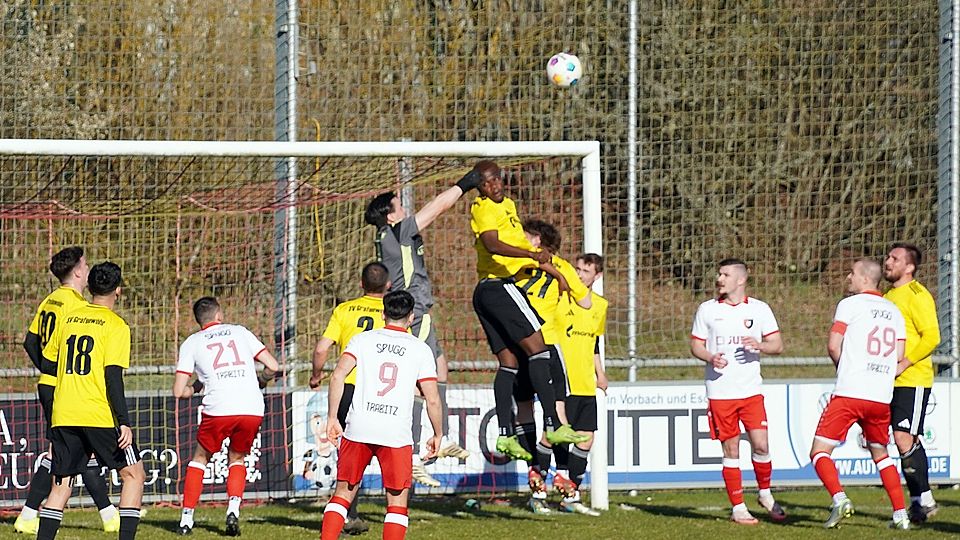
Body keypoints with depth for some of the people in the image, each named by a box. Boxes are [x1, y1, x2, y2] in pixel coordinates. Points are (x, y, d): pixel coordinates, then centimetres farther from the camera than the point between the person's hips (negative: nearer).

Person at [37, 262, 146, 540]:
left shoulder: (69, 319, 11)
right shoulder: (115, 325, -5)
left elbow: (47, 365, 17)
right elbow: (113, 376, -13)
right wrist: (124, 422, -14)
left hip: (63, 417, 5)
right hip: (100, 415, -5)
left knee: (61, 484, 9)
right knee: (133, 474, 8)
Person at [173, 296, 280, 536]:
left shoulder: (192, 343, 14)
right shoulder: (240, 332, 18)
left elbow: (179, 391, 8)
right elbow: (273, 366, 13)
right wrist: (259, 381, 34)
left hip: (218, 409, -1)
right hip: (252, 409, 1)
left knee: (200, 458, 21)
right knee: (237, 459, 24)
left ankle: (187, 519, 15)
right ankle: (233, 509, 3)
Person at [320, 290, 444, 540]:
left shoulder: (363, 340, 7)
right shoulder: (421, 349, 5)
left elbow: (338, 376, -5)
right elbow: (432, 399, 2)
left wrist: (332, 417, 1)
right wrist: (437, 434, 15)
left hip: (358, 429, 1)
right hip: (397, 434, -1)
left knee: (343, 492, 14)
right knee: (397, 501, 7)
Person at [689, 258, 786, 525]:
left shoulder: (759, 309, 4)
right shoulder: (707, 309, 5)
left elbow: (778, 345, 5)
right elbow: (695, 345, 9)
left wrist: (759, 345, -17)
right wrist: (711, 358, -12)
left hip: (751, 390, 0)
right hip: (720, 391, 0)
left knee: (761, 445, -8)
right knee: (731, 449, 1)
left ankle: (765, 493, 16)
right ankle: (738, 508, 9)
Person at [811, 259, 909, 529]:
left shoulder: (850, 304, -1)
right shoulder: (893, 311, 15)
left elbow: (833, 346, -6)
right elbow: (898, 354, 11)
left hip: (849, 393, -6)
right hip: (882, 396, 6)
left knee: (820, 451, -1)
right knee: (880, 453, 22)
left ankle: (839, 498, -24)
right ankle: (900, 514, 13)